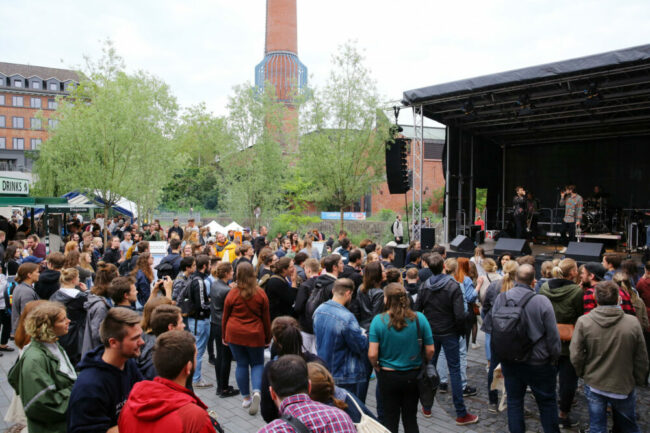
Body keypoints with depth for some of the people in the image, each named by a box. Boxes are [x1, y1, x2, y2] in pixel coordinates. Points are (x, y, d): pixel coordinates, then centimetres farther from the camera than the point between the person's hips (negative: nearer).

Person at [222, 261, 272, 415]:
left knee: (241, 364, 11)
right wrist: (268, 337, 11)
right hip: (255, 335, 0)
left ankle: (246, 398, 17)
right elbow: (266, 317, 1)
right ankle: (257, 391, -11)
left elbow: (225, 316, 2)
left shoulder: (232, 293, -7)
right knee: (257, 364, 13)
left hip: (235, 334, 0)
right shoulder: (260, 293, -6)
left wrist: (224, 336, 14)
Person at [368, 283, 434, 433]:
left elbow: (372, 354, -17)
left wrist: (376, 366, 3)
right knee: (410, 419, 19)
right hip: (413, 375, 2)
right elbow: (430, 350, -6)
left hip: (388, 375, -1)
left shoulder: (378, 320, -16)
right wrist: (424, 364, 13)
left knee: (390, 420, 16)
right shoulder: (419, 318, -12)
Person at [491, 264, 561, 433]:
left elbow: (493, 329, 3)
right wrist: (554, 357, 2)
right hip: (537, 362, -3)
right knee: (547, 402, 14)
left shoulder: (500, 299, -6)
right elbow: (553, 335, -12)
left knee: (514, 400, 15)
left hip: (509, 362, 3)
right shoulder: (542, 301, -18)